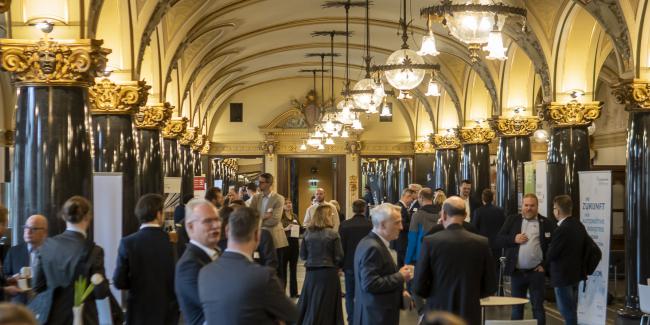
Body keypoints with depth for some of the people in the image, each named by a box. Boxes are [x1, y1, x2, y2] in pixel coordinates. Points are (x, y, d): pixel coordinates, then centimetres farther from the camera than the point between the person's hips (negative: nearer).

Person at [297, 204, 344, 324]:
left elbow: (302, 255, 1)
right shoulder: (333, 234, -10)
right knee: (326, 305, 5)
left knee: (310, 303, 14)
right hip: (328, 273, -3)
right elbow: (339, 257, -8)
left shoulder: (307, 233, -2)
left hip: (311, 272, 3)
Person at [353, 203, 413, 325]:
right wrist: (400, 277, -18)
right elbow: (370, 284, -27)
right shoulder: (372, 247, -20)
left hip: (378, 313, 10)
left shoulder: (374, 243, 11)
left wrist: (399, 291, 9)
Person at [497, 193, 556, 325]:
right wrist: (514, 239, -13)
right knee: (516, 307, 11)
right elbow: (498, 240, 3)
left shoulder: (547, 223, 1)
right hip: (516, 272, 2)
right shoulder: (512, 220, 6)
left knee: (538, 307, 4)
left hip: (537, 272, -2)